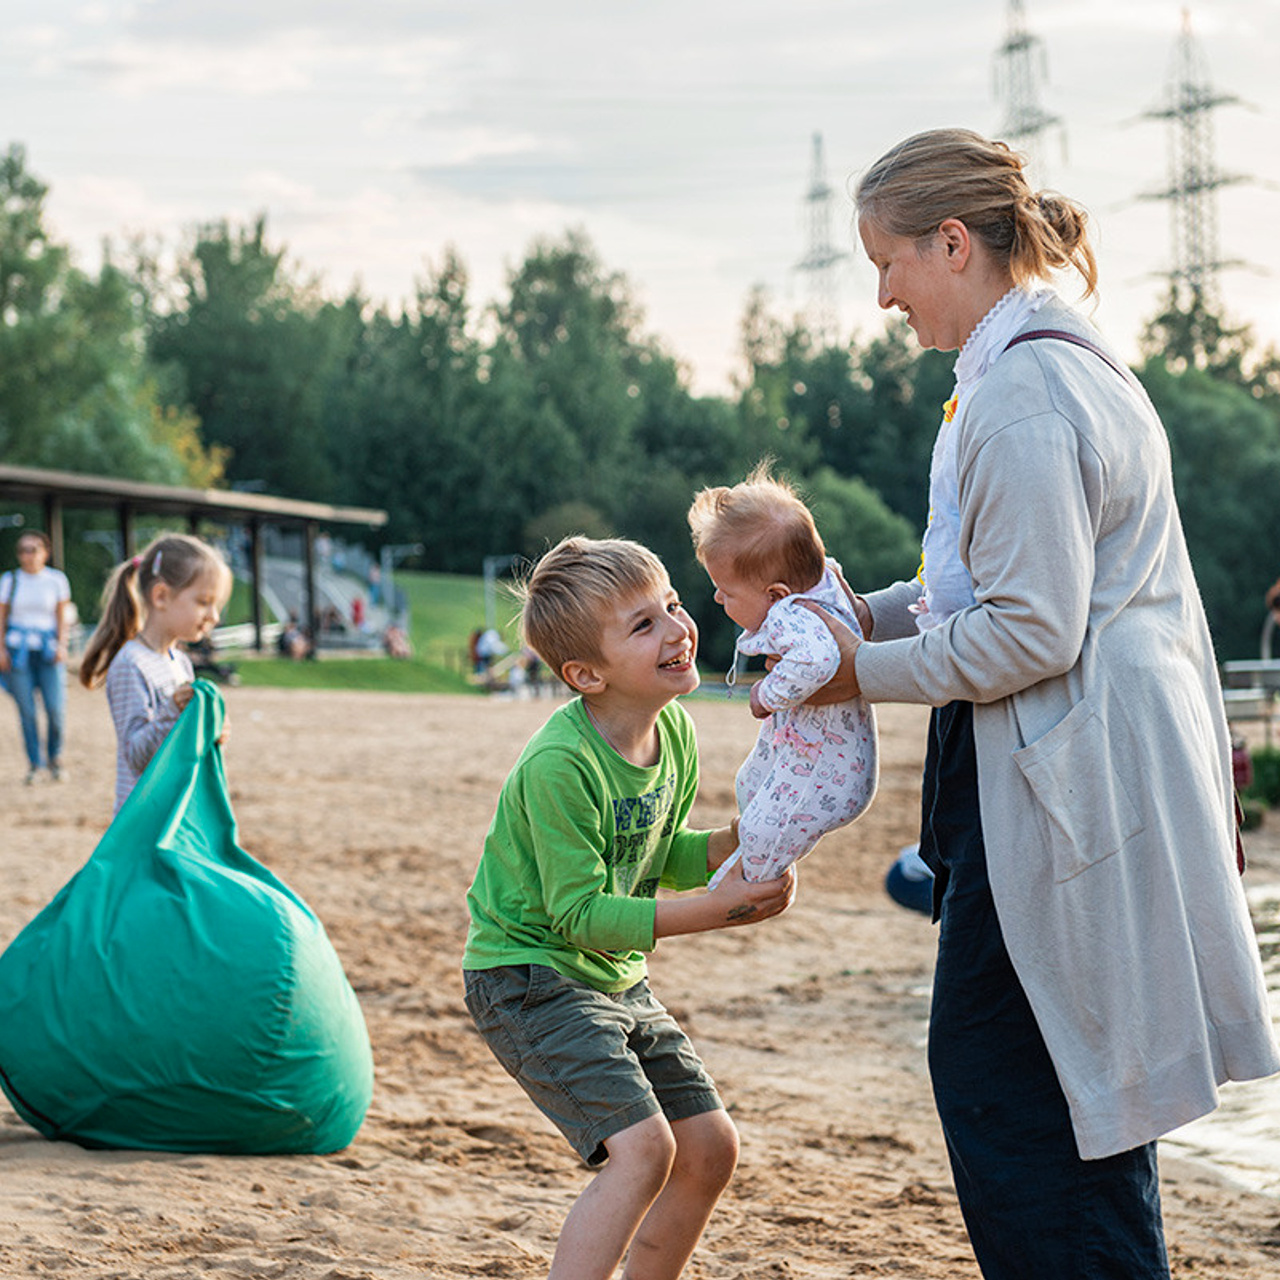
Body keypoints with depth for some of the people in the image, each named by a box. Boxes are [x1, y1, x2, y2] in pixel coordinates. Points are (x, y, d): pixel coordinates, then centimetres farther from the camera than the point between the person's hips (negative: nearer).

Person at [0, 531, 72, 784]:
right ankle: (34, 763, 11)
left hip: (48, 648, 0)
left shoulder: (56, 579, 6)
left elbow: (63, 617, 8)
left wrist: (61, 645, -4)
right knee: (26, 710, -1)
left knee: (56, 708, -7)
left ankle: (54, 757, 15)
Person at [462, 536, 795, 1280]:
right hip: (530, 975, -9)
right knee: (644, 1146, -22)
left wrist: (741, 843, -7)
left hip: (615, 980, 9)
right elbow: (580, 913, -25)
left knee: (710, 1148, 9)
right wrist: (718, 910, -29)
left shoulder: (675, 732, -1)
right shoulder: (559, 765, -27)